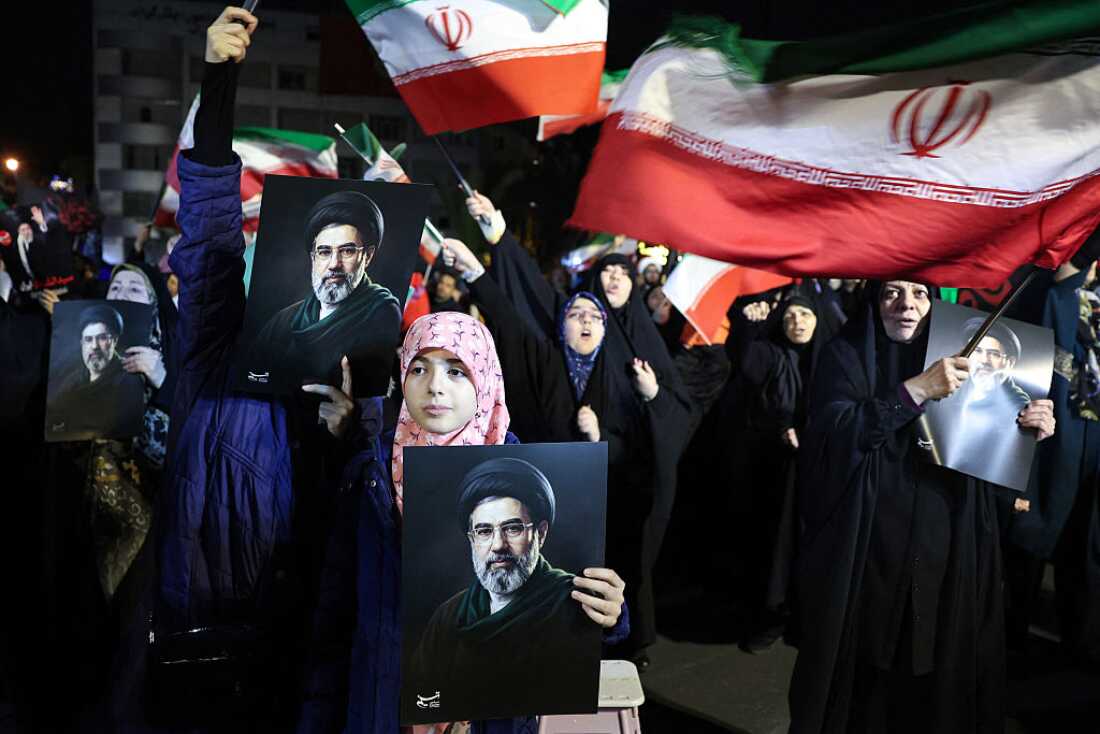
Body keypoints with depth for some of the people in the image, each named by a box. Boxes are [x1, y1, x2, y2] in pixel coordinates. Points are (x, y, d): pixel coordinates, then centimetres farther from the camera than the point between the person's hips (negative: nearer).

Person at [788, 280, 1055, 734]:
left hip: (941, 554, 4)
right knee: (856, 679, 5)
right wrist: (917, 389, -25)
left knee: (929, 682, 9)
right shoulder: (846, 356, -2)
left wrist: (1029, 429, -6)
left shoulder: (953, 360, 12)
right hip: (863, 554, -4)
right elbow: (833, 432, -19)